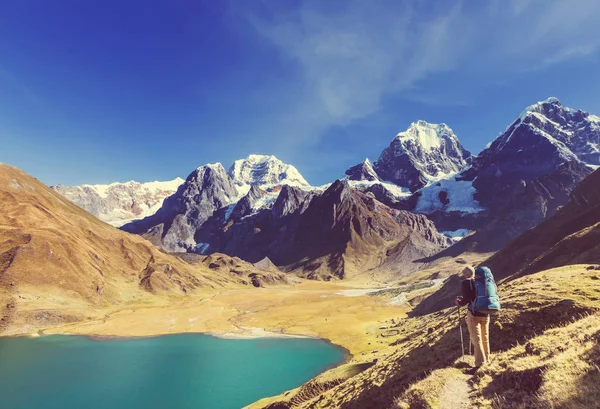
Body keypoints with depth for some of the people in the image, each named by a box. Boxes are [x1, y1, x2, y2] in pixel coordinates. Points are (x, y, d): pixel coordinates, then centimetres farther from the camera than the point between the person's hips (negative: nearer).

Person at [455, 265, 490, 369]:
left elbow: (466, 299, -15)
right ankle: (487, 359, 30)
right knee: (485, 337, 19)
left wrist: (460, 303, 7)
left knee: (476, 338, 1)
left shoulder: (465, 282, -9)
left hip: (474, 313, -5)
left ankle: (480, 363, -2)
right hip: (485, 313, 6)